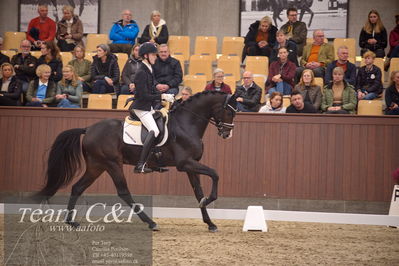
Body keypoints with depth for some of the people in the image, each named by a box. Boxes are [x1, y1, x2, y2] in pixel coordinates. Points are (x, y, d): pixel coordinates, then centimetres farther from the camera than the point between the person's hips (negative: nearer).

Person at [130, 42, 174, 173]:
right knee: (154, 131, -23)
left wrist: (164, 96, 3)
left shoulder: (148, 70, 12)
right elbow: (144, 96, -22)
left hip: (149, 107, 10)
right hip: (141, 107, -10)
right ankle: (140, 165, -26)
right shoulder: (141, 73, -18)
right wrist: (162, 96, -19)